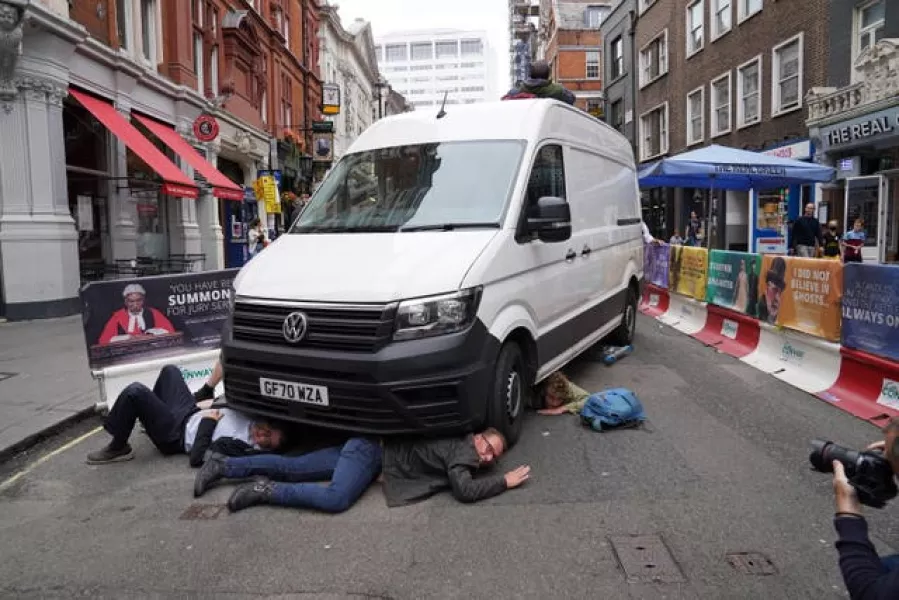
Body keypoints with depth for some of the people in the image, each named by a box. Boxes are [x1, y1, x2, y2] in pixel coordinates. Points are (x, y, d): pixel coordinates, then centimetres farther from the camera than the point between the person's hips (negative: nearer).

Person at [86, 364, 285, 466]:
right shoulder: (253, 416, -13)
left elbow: (196, 458, -33)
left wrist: (208, 422, -27)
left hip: (175, 434, -8)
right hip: (191, 412, 8)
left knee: (135, 392, -23)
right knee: (170, 370, 19)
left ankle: (117, 448, 1)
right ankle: (152, 415, 40)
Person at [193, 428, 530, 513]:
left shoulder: (464, 448, 8)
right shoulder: (463, 450, -16)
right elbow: (464, 491, -29)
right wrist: (505, 482, -18)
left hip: (371, 448, 8)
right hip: (372, 448, -8)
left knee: (293, 468, 6)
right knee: (336, 500, -31)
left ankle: (222, 467, 9)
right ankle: (266, 490, -20)